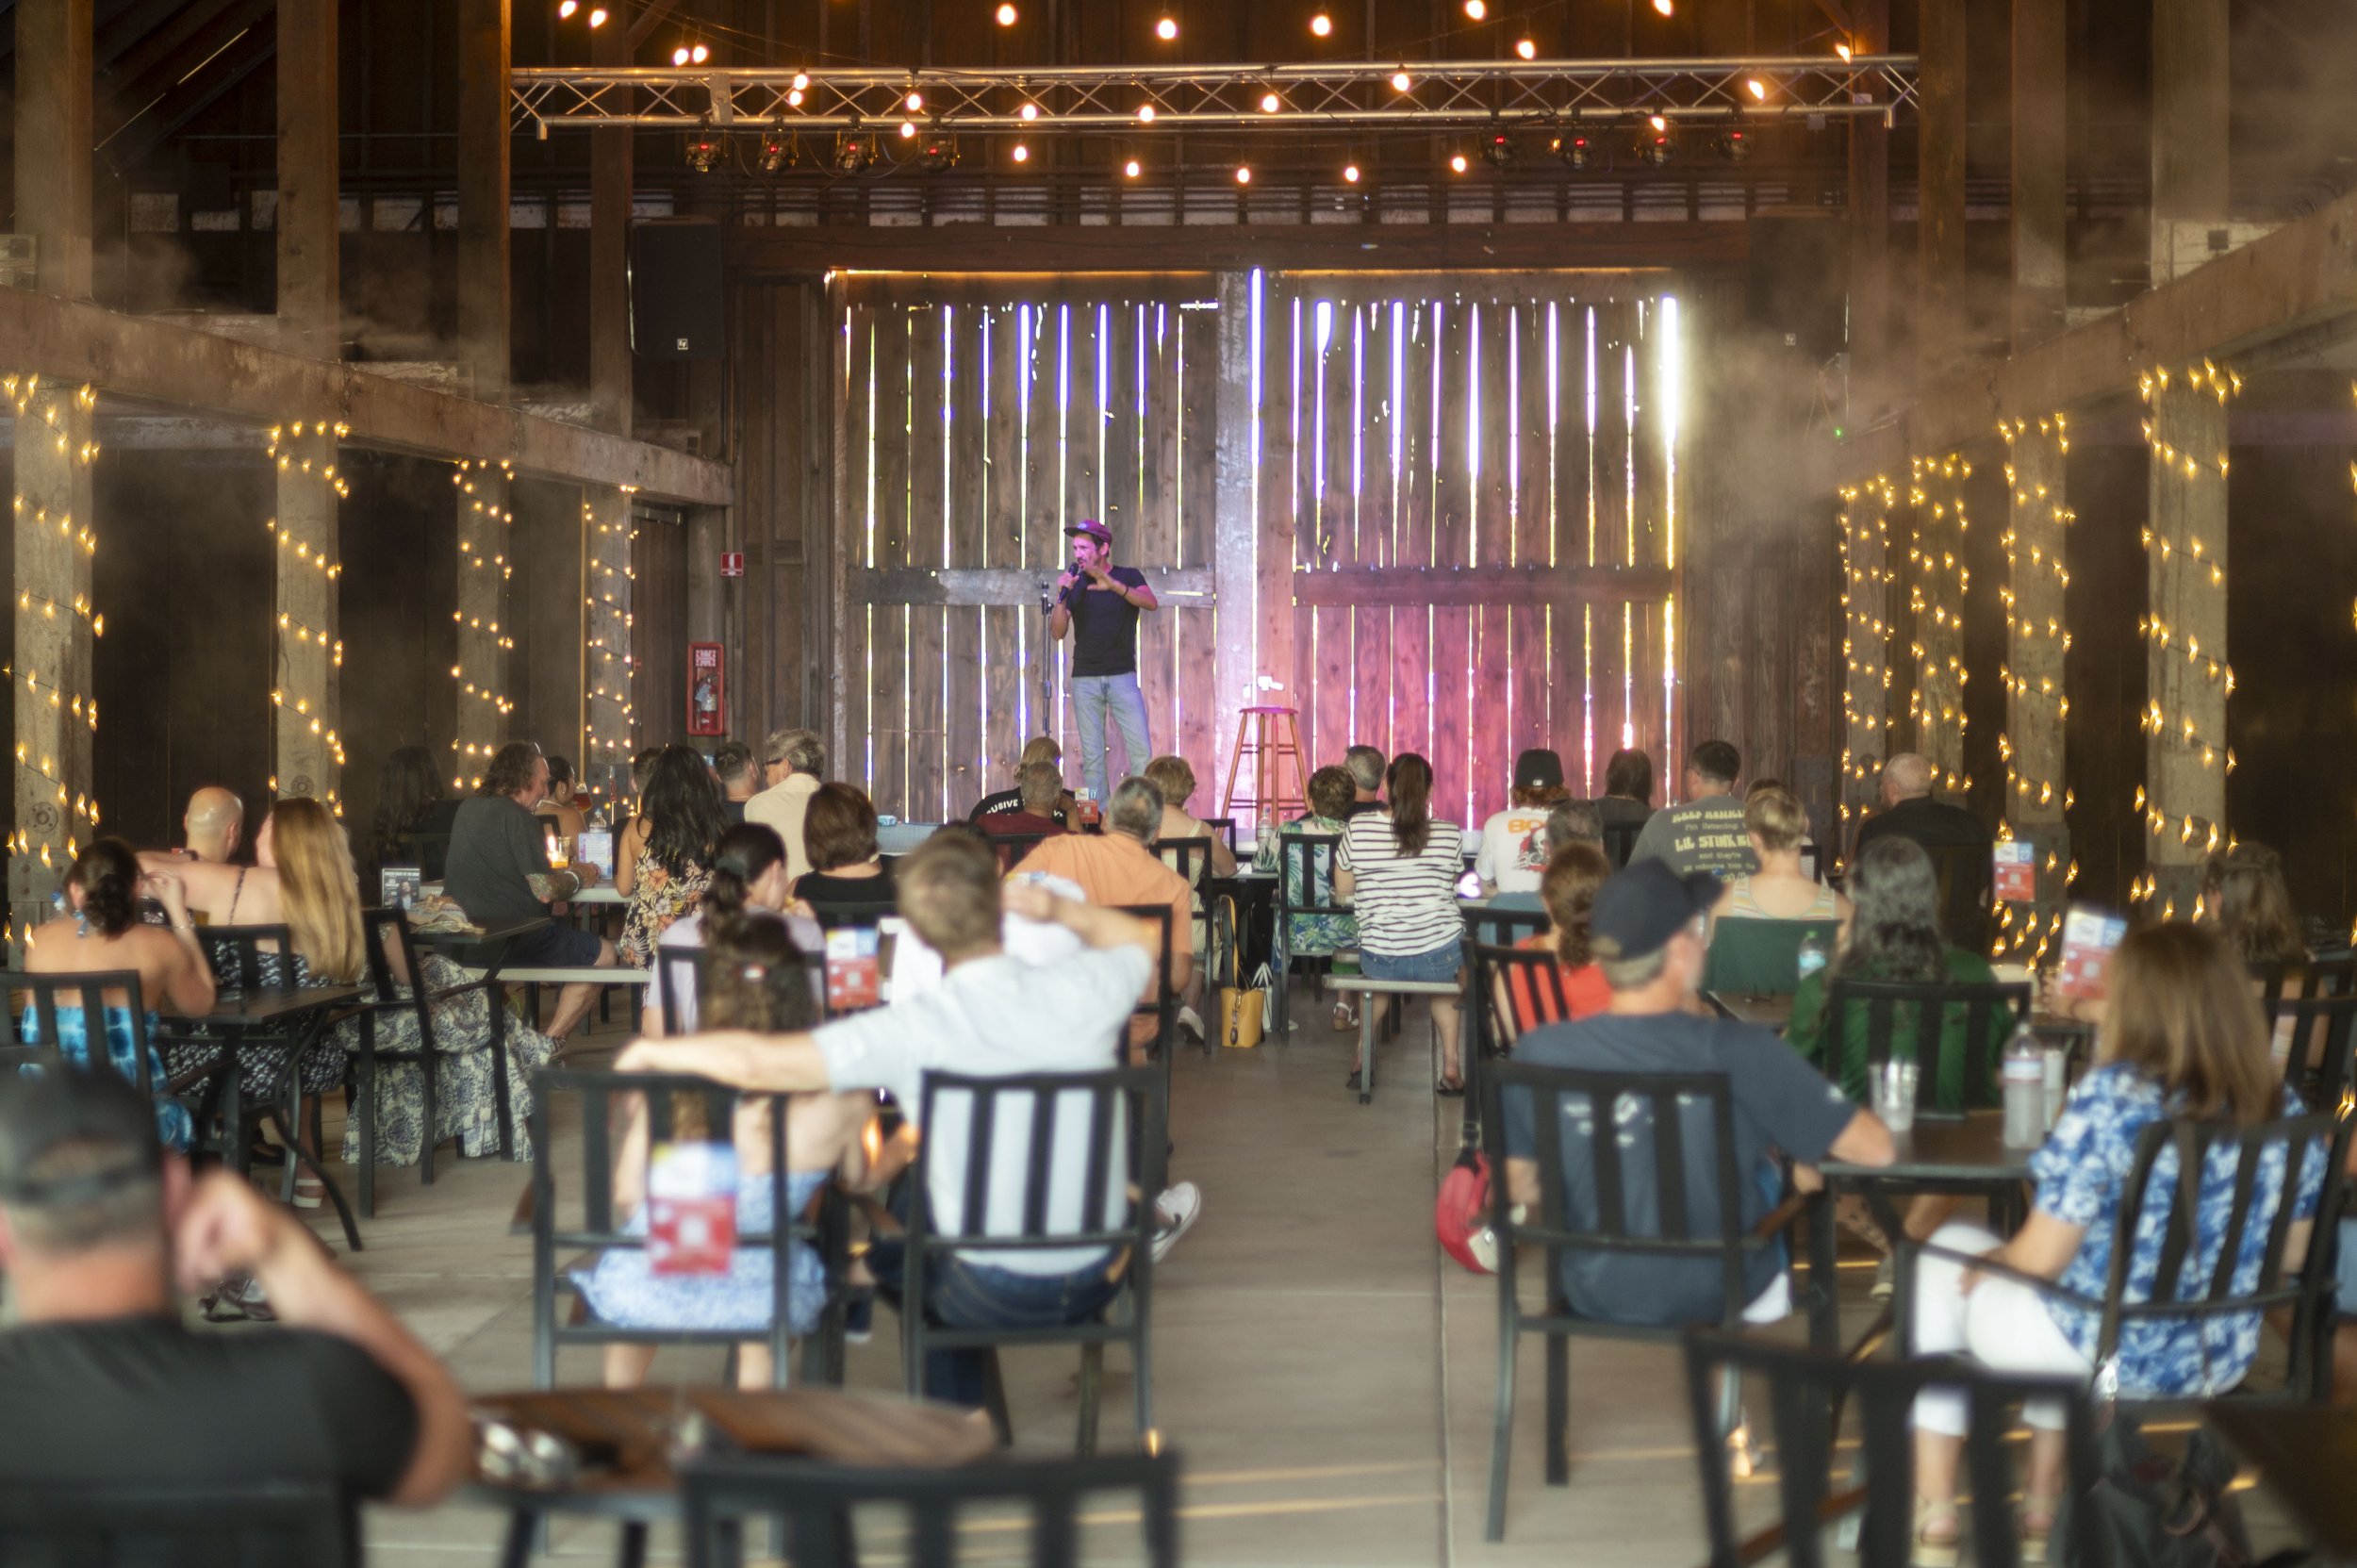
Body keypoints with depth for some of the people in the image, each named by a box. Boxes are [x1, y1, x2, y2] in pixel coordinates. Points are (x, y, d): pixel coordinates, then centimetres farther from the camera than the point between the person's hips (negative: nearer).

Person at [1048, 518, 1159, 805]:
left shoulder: (1128, 577, 5)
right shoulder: (1074, 583, 10)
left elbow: (1150, 603, -16)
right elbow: (1057, 633, 3)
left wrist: (1112, 585, -29)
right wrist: (1061, 596, -13)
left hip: (1122, 676, -2)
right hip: (1085, 679, 2)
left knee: (1141, 751, -10)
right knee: (1092, 756, -1)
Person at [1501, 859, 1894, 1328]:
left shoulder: (1538, 1052, -18)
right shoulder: (1741, 1053, -26)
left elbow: (1521, 1187, -3)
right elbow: (1875, 1149, -18)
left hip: (1594, 1294, 3)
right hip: (1719, 1299, -3)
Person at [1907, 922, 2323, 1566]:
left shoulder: (2108, 1099, -23)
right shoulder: (2284, 1110, -6)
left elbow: (2040, 1259, -18)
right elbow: (2289, 1255, 7)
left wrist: (1985, 1263, 3)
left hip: (2102, 1357, -5)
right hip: (2221, 1362, 6)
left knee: (1948, 1252, 23)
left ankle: (1934, 1516, 27)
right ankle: (2042, 1508, 37)